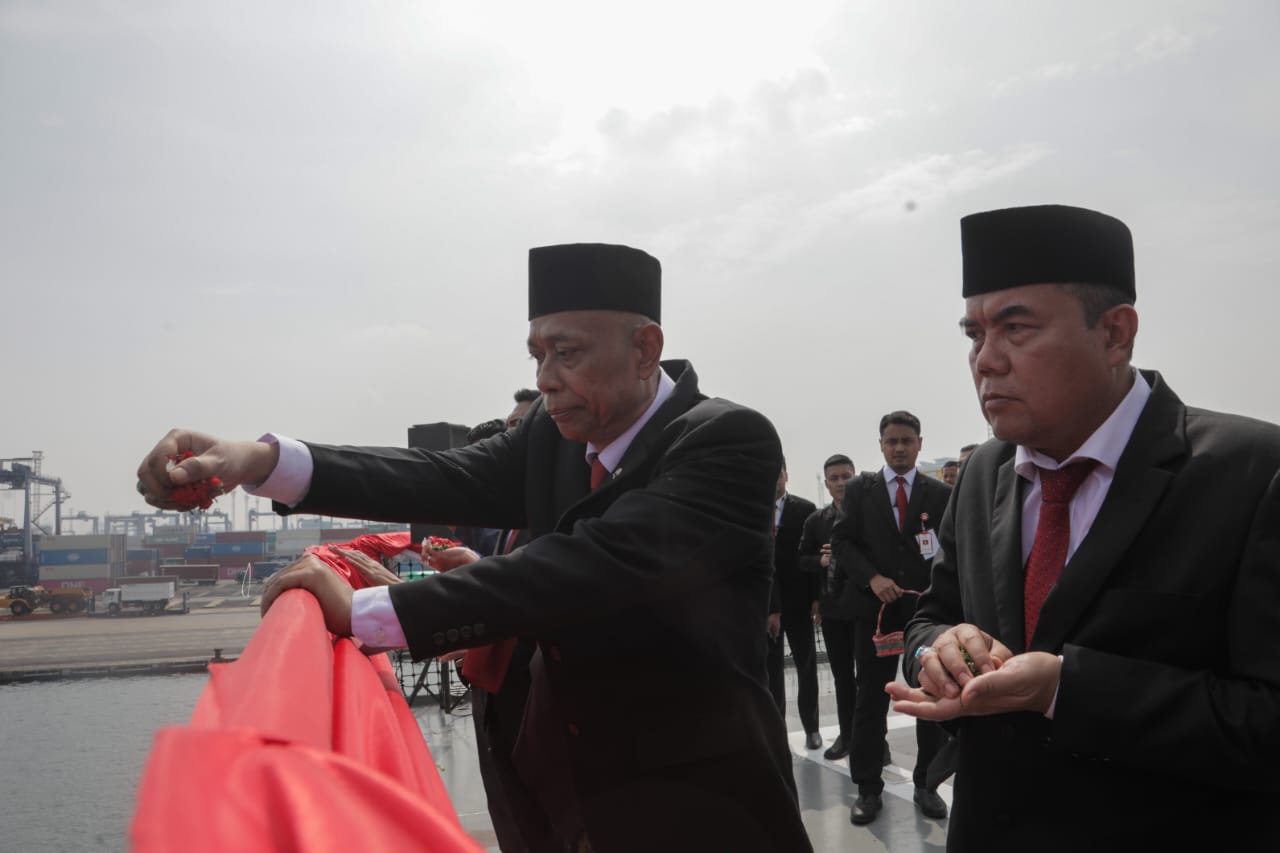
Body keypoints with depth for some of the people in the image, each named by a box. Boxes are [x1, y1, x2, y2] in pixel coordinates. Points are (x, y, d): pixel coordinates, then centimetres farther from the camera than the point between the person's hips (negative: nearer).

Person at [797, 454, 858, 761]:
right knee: (841, 674, 12)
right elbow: (802, 560, 9)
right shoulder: (816, 520, 7)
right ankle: (846, 734, 22)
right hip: (831, 608, 4)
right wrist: (820, 560, -10)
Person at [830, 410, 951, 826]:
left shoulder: (941, 493, 6)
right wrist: (872, 578, -14)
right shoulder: (858, 490, 6)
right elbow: (841, 541, 0)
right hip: (875, 608, 0)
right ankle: (868, 789, 13)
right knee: (870, 700, 4)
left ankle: (926, 785, 21)